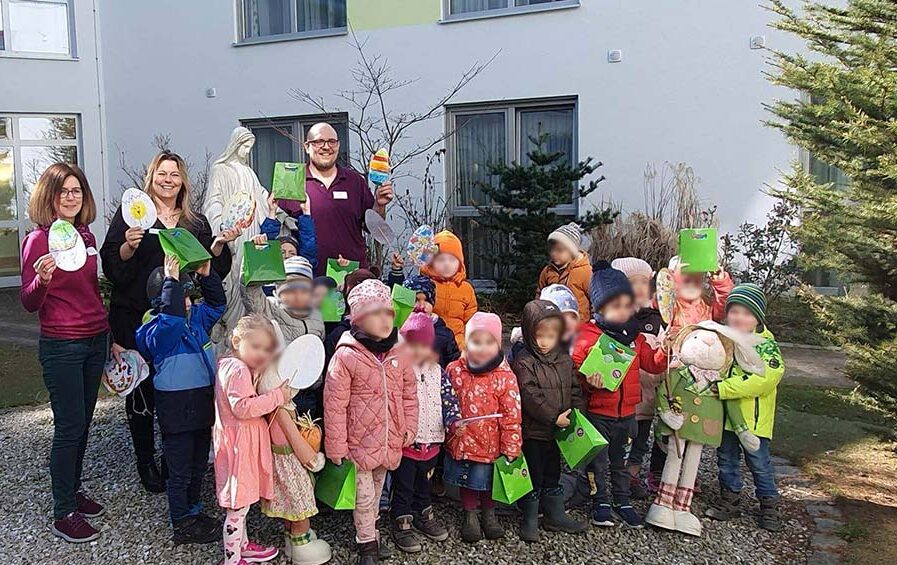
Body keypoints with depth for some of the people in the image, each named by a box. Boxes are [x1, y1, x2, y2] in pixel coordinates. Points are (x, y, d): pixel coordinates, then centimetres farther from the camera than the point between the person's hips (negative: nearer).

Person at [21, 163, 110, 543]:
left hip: (95, 340, 7)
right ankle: (64, 514, 10)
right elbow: (29, 304, -12)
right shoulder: (38, 239, -12)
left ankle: (73, 491, 31)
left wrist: (107, 334, 20)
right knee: (69, 427, -2)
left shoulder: (86, 234, 8)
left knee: (83, 423, 15)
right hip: (61, 345, -7)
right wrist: (42, 279, -33)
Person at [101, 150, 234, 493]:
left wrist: (220, 244, -6)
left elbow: (212, 269, 10)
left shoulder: (196, 223, 13)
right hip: (136, 318, -3)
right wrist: (128, 246, -22)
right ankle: (146, 462, 19)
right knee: (141, 391, 3)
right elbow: (111, 266, -4)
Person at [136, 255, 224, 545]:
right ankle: (182, 524, 19)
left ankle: (194, 511, 37)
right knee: (180, 470, 6)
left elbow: (216, 303, 16)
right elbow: (171, 318, -37)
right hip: (176, 407, -7)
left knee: (199, 465, 21)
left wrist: (206, 275, 0)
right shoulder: (157, 329, -17)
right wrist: (171, 281, -38)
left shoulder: (197, 317, 6)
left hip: (203, 401, 8)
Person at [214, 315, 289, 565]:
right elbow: (242, 408, -27)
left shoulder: (230, 365, 12)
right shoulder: (238, 370, -20)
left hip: (239, 440, 11)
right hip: (238, 443, -11)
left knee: (241, 501, 23)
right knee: (238, 506, 0)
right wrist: (277, 397, -23)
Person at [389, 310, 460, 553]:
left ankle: (424, 514, 43)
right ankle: (402, 523, 25)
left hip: (431, 440, 5)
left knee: (425, 482, 24)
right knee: (403, 486, 10)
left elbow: (449, 396, 2)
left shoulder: (437, 371, 1)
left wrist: (453, 418, -14)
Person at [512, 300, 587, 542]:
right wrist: (554, 417, -21)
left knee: (553, 473, 20)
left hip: (557, 431, 6)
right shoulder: (523, 362, -16)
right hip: (532, 431, -6)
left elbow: (574, 388, 10)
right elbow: (530, 396, -21)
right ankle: (529, 520, 17)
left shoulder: (564, 360, 5)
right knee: (533, 475, 4)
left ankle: (555, 515, 33)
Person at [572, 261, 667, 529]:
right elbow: (574, 366, -13)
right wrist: (588, 379, -31)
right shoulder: (587, 336, -13)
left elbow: (652, 364, 6)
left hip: (626, 413, 5)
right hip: (598, 413, -4)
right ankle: (600, 503, 26)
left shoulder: (633, 336, 4)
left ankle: (622, 502, 34)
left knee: (621, 461, 19)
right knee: (598, 462, 9)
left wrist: (664, 350, -12)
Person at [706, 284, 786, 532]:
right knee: (726, 458, 15)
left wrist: (723, 388, -28)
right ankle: (730, 499, 30)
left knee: (759, 462, 7)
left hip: (754, 417, -4)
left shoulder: (767, 345, -13)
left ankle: (769, 504, 25)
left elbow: (762, 380, -25)